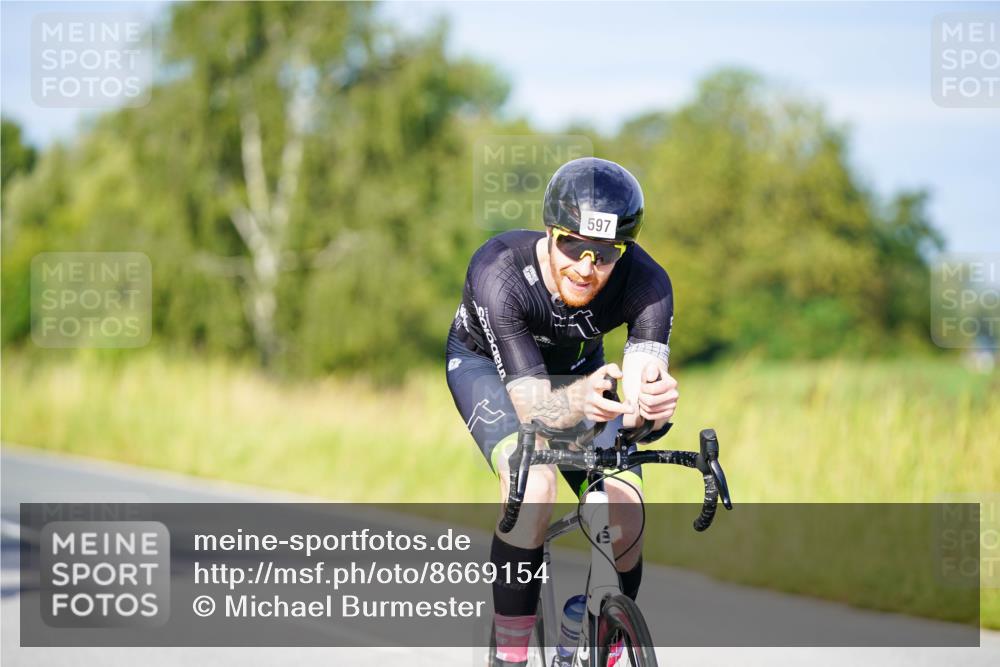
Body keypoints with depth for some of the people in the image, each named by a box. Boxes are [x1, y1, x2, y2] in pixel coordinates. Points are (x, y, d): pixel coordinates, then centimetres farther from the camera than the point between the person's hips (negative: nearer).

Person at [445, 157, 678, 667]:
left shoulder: (646, 285, -33)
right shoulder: (499, 273, -39)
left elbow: (642, 384, -42)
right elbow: (531, 404, -42)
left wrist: (650, 404, -66)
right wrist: (580, 400, -64)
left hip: (577, 367, 3)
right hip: (486, 362, -3)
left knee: (625, 519, -16)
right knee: (534, 483, -32)